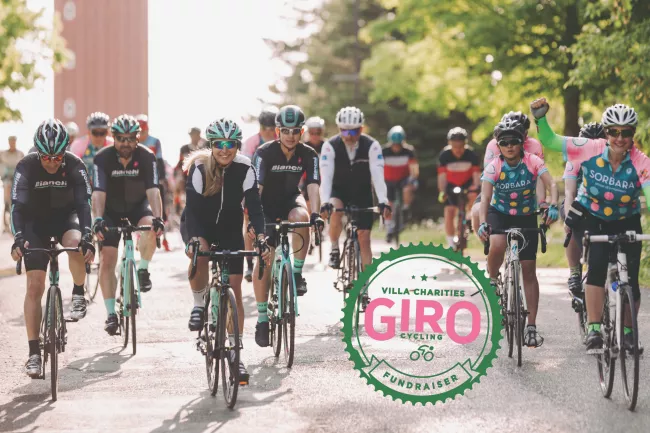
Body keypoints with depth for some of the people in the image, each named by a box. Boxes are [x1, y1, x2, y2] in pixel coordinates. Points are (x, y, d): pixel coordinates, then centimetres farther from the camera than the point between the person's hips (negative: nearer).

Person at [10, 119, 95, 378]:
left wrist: (87, 237, -43)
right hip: (36, 222, 0)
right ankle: (34, 353, -6)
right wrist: (18, 238, -43)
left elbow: (84, 203, -28)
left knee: (75, 245, -36)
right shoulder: (26, 167, -23)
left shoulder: (75, 166, -22)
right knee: (35, 286, -9)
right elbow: (17, 206, -27)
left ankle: (78, 295, -7)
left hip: (66, 216, 0)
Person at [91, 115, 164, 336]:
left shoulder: (146, 157, -20)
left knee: (150, 227, -35)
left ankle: (143, 270, -12)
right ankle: (111, 314, -4)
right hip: (112, 211, 0)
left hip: (138, 207, 0)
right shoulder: (103, 158, -22)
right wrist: (98, 219, -46)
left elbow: (153, 190, -28)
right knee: (107, 260, -10)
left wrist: (157, 218, -43)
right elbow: (98, 193, -30)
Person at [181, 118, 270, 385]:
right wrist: (193, 240, -43)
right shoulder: (199, 168, -23)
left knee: (235, 289, -3)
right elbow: (192, 208, -28)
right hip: (199, 226, -2)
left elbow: (254, 207, -23)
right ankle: (199, 305, -10)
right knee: (199, 255, -37)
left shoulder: (245, 169, -19)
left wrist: (261, 238, -38)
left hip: (230, 228, 2)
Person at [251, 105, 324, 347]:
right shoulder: (264, 153, -21)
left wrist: (315, 213, -41)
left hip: (290, 199, 2)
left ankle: (297, 273, -16)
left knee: (301, 218, -35)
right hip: (266, 205, -2)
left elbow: (313, 186, -24)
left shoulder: (308, 154, -15)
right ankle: (262, 319, -4)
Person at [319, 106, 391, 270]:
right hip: (339, 191, -1)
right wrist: (325, 202, -45)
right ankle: (334, 249, -10)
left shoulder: (372, 146, -21)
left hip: (362, 193, 1)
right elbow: (326, 177, -30)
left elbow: (378, 176, -28)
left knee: (364, 238, -6)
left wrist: (383, 201, -42)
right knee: (335, 211, -34)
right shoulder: (330, 146, -22)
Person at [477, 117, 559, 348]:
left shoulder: (533, 162, -18)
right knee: (497, 245, -35)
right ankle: (492, 281, -5)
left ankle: (532, 326, 2)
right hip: (499, 214, -1)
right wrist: (482, 223, -42)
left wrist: (553, 206, -48)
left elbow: (552, 184, -28)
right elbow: (485, 198, -24)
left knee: (529, 271, -2)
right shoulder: (493, 167, -18)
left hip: (526, 217, 1)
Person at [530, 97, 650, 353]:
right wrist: (540, 117, -31)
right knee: (597, 267, -23)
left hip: (627, 223, 1)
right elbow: (549, 141, -15)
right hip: (593, 218, 0)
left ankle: (628, 332, 19)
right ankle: (594, 330, -18)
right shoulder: (590, 149, -22)